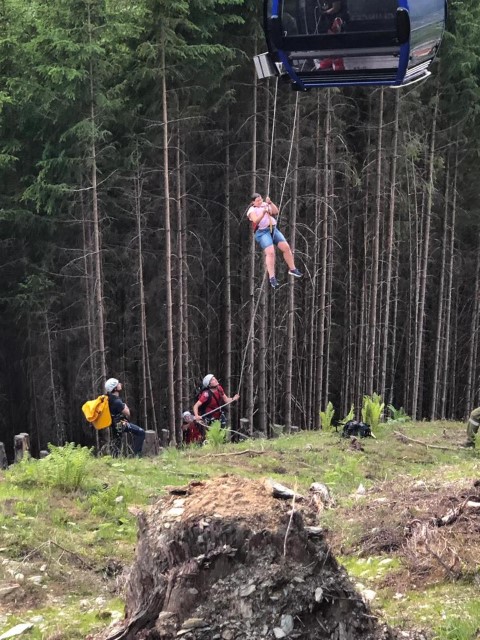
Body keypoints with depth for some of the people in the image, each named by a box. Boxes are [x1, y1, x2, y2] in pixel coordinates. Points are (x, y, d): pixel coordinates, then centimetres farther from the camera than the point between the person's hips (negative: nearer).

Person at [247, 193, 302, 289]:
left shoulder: (266, 205, 15)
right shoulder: (252, 210, 1)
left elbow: (276, 212, 1)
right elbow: (256, 221, -18)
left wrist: (270, 203, -13)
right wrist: (263, 213, -33)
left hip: (274, 229, 5)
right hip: (262, 232, -5)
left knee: (286, 247, -3)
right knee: (270, 253, -22)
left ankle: (292, 269, 15)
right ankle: (272, 278, -22)